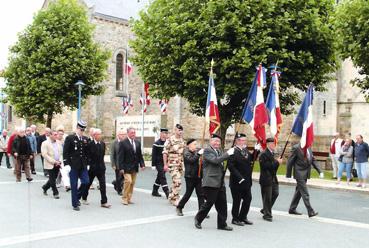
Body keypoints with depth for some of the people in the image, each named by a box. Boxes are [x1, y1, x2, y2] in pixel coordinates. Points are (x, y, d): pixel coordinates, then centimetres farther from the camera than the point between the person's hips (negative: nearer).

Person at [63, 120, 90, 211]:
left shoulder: (85, 139, 9)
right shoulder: (70, 138, -4)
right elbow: (65, 152, -7)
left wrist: (87, 163, 7)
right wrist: (66, 164, -13)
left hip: (83, 166, 4)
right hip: (73, 166, -4)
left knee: (86, 182, -1)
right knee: (74, 185, 3)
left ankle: (77, 197, 24)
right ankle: (75, 204, 14)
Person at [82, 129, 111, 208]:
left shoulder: (103, 144, 5)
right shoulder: (90, 144, -10)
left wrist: (100, 162, 11)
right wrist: (89, 163, -10)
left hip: (101, 167, 3)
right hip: (92, 167, -3)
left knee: (103, 184, -4)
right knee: (88, 183, 13)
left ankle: (104, 202, -3)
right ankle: (84, 198, 35)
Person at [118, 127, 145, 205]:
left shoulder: (137, 143, 10)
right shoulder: (123, 143, -8)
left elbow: (140, 155, 14)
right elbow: (120, 156, -10)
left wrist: (142, 164, 2)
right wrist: (121, 168, -15)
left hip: (135, 167, 6)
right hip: (126, 167, -6)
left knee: (132, 183, 8)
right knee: (128, 181, -14)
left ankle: (129, 198, 18)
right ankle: (124, 198, 0)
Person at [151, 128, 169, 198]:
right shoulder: (156, 143, -9)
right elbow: (154, 155, -9)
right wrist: (153, 165, -12)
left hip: (165, 164, 7)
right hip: (159, 163, -7)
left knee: (159, 177, 14)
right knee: (163, 178, -9)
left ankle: (154, 192, 25)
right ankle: (167, 193, -9)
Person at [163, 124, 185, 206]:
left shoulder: (182, 140, 11)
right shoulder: (170, 140, -9)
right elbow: (165, 152, -8)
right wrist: (165, 164, -11)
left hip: (180, 164, 7)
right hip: (172, 164, -6)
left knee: (175, 182, 13)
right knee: (177, 182, -14)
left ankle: (171, 197, 28)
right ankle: (175, 199, -5)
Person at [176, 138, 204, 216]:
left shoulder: (196, 151, 13)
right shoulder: (186, 153, -6)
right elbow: (191, 160, -24)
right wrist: (198, 154, -28)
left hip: (198, 177, 6)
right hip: (190, 177, -6)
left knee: (201, 194, 2)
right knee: (188, 193, 2)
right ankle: (179, 207, 21)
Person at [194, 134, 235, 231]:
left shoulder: (219, 152, 19)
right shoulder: (207, 151, -8)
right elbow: (215, 160, -23)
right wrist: (227, 153, -21)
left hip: (220, 183, 8)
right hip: (211, 183, -8)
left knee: (222, 204, 8)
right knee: (209, 202, -2)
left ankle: (222, 224, 16)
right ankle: (198, 219, 18)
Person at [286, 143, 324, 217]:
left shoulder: (309, 148, 7)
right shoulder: (296, 148, -14)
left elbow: (313, 160, 10)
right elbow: (290, 162, -11)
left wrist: (320, 172, 0)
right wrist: (288, 175, -9)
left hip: (305, 174, 8)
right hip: (300, 174, -8)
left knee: (299, 192, 14)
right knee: (305, 193, -6)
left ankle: (292, 209, 25)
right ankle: (310, 212, -2)